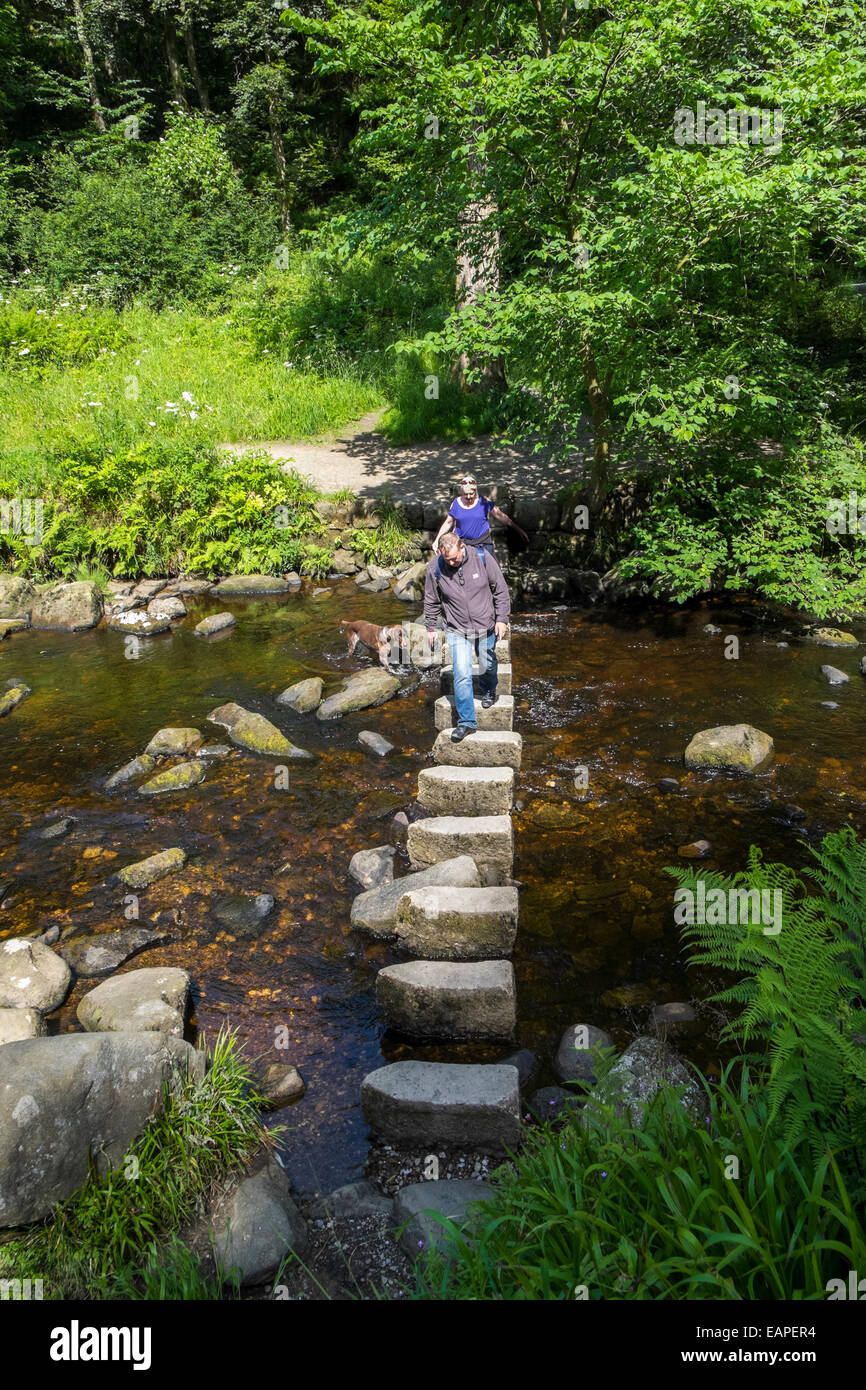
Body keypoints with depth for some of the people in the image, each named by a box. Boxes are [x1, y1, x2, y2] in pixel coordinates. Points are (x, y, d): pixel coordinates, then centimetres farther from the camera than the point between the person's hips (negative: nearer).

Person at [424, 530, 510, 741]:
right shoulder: (435, 568, -13)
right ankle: (466, 722, 2)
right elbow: (431, 601, 3)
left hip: (486, 627, 1)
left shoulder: (483, 559, -15)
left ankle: (488, 691, 52)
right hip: (457, 631, 0)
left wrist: (502, 618, -5)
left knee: (487, 666, 17)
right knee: (461, 675, -8)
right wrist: (431, 627, 8)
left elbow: (500, 590, -3)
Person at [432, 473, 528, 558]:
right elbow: (448, 523, 12)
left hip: (483, 544, -1)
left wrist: (518, 529, 6)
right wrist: (437, 540, 5)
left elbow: (500, 516, 4)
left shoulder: (484, 502, -2)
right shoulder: (456, 503, 2)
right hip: (463, 544, 1)